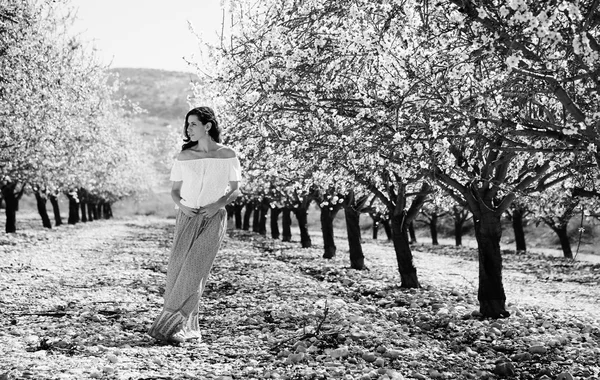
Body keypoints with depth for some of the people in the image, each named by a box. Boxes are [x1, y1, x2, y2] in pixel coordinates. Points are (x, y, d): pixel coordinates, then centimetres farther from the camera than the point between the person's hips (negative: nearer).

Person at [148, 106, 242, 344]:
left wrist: (218, 204, -13)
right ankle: (188, 328, -2)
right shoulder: (184, 156, 7)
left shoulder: (227, 155, 0)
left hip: (213, 219, -3)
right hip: (187, 218, 3)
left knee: (193, 270, -15)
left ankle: (171, 325, -11)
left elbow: (235, 190, 4)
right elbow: (174, 190, 13)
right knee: (177, 268, -10)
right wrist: (181, 204, -8)